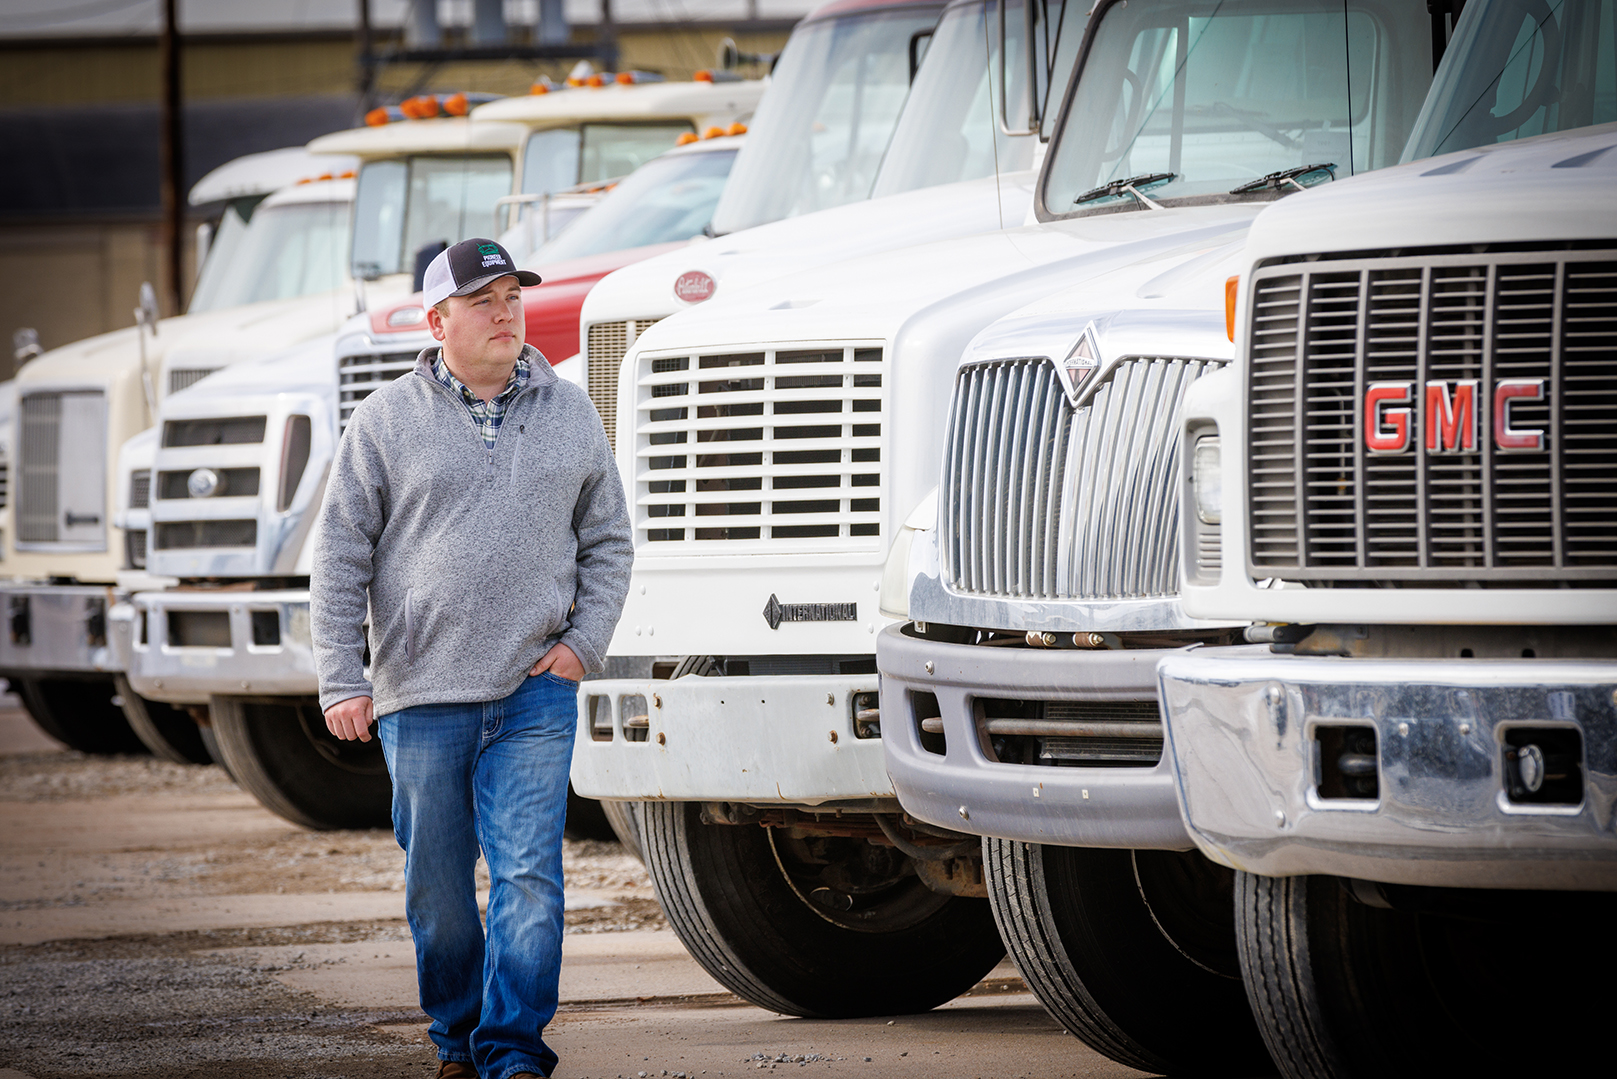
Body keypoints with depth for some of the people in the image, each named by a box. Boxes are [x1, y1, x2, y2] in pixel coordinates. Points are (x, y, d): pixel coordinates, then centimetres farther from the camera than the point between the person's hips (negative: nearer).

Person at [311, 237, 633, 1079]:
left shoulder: (570, 415, 9)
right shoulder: (387, 422, 3)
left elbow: (608, 541, 16)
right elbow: (340, 557, 3)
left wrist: (585, 641, 2)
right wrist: (341, 679, -4)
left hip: (536, 693, 0)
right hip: (421, 694, 0)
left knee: (529, 875, -9)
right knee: (437, 884, 7)